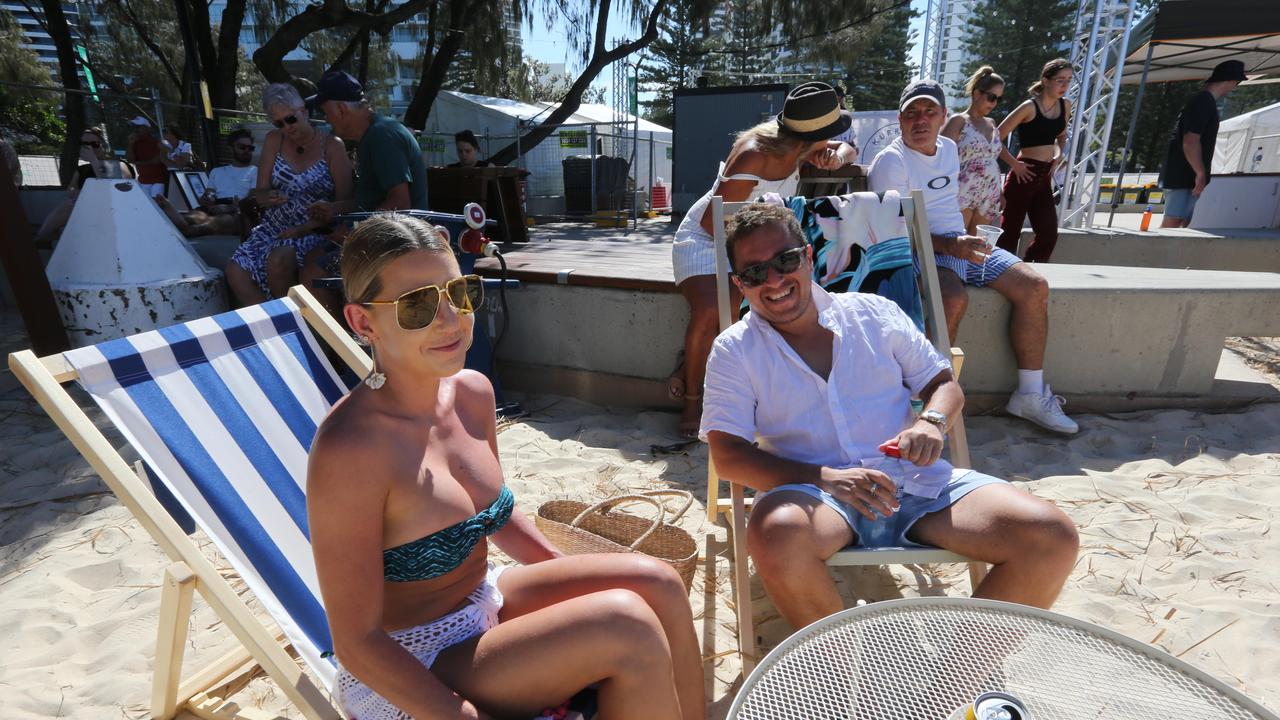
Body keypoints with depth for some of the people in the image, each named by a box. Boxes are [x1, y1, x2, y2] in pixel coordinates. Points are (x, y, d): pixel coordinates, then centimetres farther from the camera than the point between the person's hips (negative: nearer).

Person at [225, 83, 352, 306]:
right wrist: (268, 198, -18)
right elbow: (260, 195, 8)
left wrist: (304, 229, -18)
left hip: (314, 232, -5)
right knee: (235, 270, -19)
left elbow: (344, 203, -10)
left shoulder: (331, 145, -4)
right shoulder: (273, 141, 8)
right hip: (273, 228, 5)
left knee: (279, 260, -32)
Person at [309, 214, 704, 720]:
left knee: (654, 581, -9)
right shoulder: (348, 448, -27)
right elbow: (357, 643, -19)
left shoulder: (473, 393, -5)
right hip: (405, 674, -6)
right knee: (629, 625, -23)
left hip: (483, 601, 7)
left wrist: (581, 583, 5)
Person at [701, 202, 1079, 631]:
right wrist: (826, 477, -17)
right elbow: (727, 456, -4)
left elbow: (944, 385, 19)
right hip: (815, 494, -2)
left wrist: (932, 423, -6)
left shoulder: (874, 313, 12)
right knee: (776, 533, -36)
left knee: (1053, 538, -16)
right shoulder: (734, 350, 4)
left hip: (914, 482, 3)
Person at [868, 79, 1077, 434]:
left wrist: (967, 239, 18)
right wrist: (951, 245, -25)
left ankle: (1030, 394, 4)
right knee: (954, 299, -37)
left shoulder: (948, 148, 15)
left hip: (962, 243, 8)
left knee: (1034, 286, -5)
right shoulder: (891, 162, -10)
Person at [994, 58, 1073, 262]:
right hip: (1023, 175, -7)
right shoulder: (1029, 107, -10)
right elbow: (997, 139, -12)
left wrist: (1060, 155, 10)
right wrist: (1014, 164, -14)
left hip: (1045, 178, 7)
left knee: (1049, 235, 1)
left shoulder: (1065, 106, 10)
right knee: (1010, 234, -3)